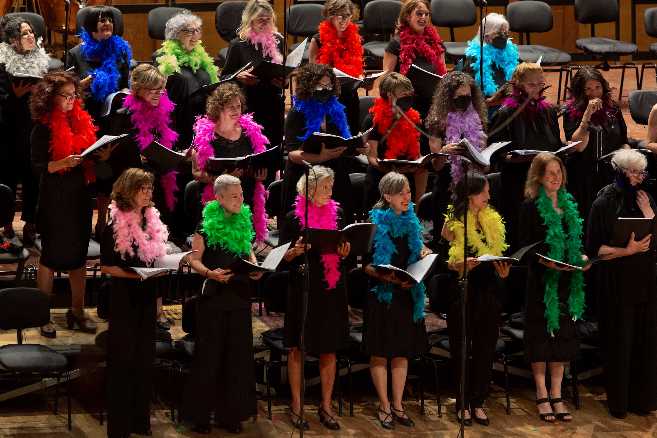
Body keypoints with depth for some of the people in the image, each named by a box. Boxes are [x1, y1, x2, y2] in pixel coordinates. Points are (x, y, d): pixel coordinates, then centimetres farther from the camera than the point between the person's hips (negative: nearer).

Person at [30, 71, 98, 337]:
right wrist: (63, 163, -30)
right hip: (54, 199, -6)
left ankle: (77, 312, 21)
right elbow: (38, 166, -15)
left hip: (80, 196, 6)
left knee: (79, 255, 11)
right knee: (51, 256, 1)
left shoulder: (81, 121, 7)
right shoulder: (44, 127, -10)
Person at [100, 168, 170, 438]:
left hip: (147, 297, 6)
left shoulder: (152, 220, 7)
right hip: (124, 297, -6)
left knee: (144, 358, 12)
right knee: (123, 359, -2)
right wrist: (136, 274, -23)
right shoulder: (115, 225, -12)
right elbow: (106, 267, -12)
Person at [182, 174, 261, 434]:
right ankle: (200, 415, 8)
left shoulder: (244, 222, 8)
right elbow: (194, 260, -8)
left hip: (239, 296, 5)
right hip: (214, 296, -5)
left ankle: (230, 413, 16)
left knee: (237, 355, 7)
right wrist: (210, 272, -27)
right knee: (209, 356, -1)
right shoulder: (207, 225, -8)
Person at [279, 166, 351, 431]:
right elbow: (284, 257, -2)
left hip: (331, 289, 3)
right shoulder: (294, 218, -3)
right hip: (302, 287, -3)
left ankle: (326, 406, 15)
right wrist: (296, 250, -23)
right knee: (297, 348, 3)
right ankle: (296, 405, 13)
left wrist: (344, 252, -10)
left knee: (329, 350, 6)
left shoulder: (336, 214, 7)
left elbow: (344, 251, 12)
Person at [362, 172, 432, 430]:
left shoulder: (411, 221, 7)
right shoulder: (374, 222, -8)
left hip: (406, 295, 5)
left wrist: (424, 254, -1)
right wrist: (382, 275, -24)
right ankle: (384, 406, 9)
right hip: (381, 293, -5)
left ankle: (397, 405, 16)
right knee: (380, 352, 0)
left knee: (402, 352, 8)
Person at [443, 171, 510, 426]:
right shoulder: (453, 223, -5)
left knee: (485, 347, 6)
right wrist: (461, 265, -26)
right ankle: (463, 403, 12)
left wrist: (503, 271, -2)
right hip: (463, 290, -4)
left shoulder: (492, 221, 10)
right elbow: (444, 261, -6)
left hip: (489, 289, 5)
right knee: (462, 347, 2)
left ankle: (478, 402, 14)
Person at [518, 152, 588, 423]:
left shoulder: (569, 205, 12)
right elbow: (524, 245, -8)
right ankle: (542, 396, 7)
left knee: (562, 336, 7)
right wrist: (544, 260, -24)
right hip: (541, 281, -5)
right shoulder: (532, 207, -5)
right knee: (541, 334, 0)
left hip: (567, 280, 6)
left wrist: (582, 258, 0)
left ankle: (556, 396, 14)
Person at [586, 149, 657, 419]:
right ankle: (618, 401, 13)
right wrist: (627, 250, -19)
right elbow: (594, 248, -9)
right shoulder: (605, 203, -6)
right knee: (618, 341, 0)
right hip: (617, 283, -4)